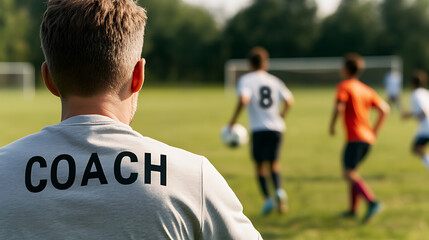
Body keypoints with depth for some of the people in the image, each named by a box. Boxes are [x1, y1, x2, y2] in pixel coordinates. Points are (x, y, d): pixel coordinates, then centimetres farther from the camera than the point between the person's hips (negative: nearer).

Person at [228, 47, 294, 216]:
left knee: (260, 164, 10)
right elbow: (289, 100, 9)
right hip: (276, 127, 3)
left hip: (259, 128, -3)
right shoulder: (274, 80, 11)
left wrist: (233, 120, -9)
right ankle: (279, 191, -10)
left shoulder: (246, 80, -2)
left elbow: (243, 100, -18)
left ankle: (267, 198, -3)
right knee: (273, 163, 15)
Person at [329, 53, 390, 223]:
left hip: (355, 138, -8)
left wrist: (332, 126, -6)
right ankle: (353, 209, 20)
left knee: (349, 174, -13)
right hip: (368, 138, 8)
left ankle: (372, 202, -30)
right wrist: (375, 131, 14)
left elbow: (339, 108, -21)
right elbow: (384, 109, 11)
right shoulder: (366, 89, 16)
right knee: (351, 172, 20)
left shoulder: (344, 86, -4)